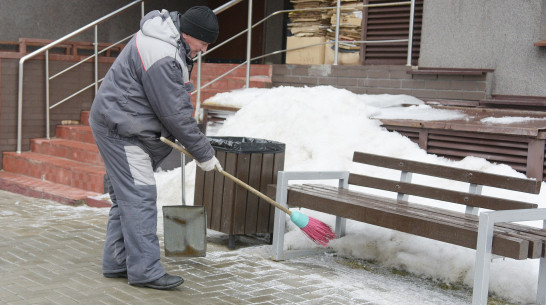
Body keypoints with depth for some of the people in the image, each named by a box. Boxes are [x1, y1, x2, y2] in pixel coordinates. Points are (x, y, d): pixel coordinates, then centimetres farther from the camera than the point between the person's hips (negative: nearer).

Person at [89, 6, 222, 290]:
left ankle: (116, 262, 21)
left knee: (125, 196, 13)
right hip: (120, 129, -11)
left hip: (123, 127, 11)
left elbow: (176, 102, 18)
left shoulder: (171, 40, 8)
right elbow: (175, 113, -23)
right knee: (139, 197, -11)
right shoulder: (160, 56, -26)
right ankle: (144, 270, -7)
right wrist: (203, 153, -15)